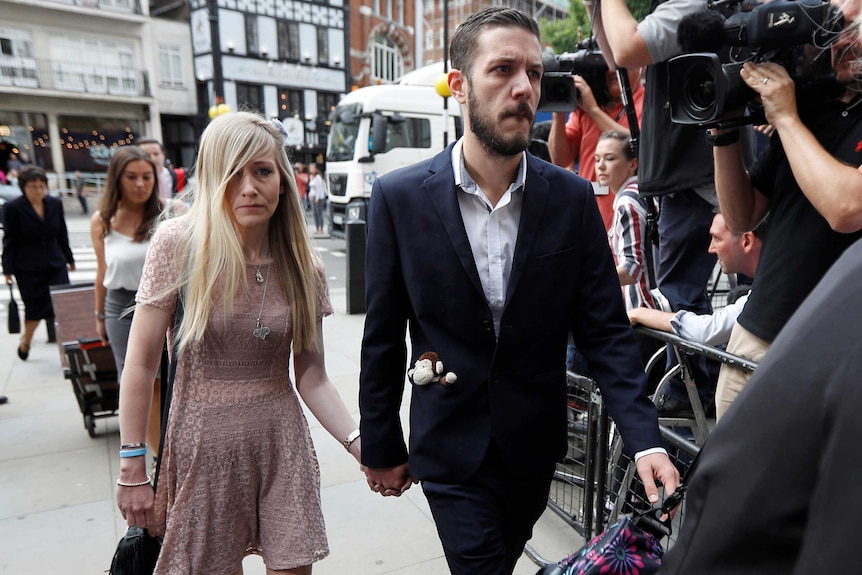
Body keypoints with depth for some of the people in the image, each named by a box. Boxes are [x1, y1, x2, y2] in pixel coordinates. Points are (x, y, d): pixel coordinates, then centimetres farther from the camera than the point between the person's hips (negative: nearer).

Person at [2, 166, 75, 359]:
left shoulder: (55, 204, 2)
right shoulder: (13, 208, -7)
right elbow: (9, 240, -4)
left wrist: (69, 259, 16)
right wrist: (8, 269, -5)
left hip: (56, 264, 3)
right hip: (28, 269, -3)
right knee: (35, 308, 5)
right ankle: (25, 343, 30)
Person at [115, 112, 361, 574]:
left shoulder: (302, 265, -4)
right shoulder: (179, 242, -12)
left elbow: (312, 379, -2)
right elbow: (141, 363, -7)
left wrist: (360, 443, -14)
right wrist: (132, 468, -5)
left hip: (282, 441, 2)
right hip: (203, 444, -1)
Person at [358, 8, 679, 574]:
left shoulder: (573, 198, -8)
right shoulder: (399, 197, -12)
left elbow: (606, 331, -6)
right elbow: (383, 336, -6)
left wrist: (645, 440, -17)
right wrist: (381, 446, 1)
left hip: (535, 445, 3)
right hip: (451, 448, -2)